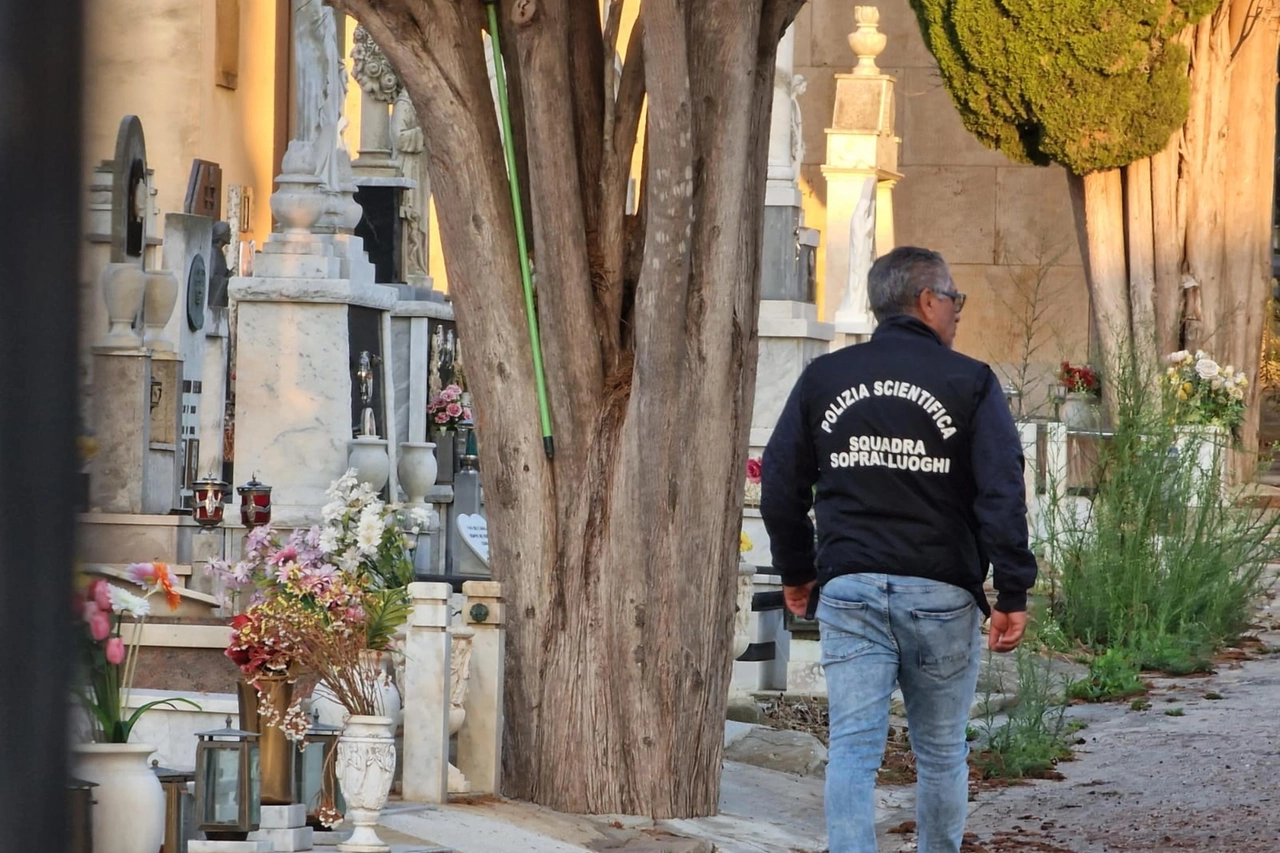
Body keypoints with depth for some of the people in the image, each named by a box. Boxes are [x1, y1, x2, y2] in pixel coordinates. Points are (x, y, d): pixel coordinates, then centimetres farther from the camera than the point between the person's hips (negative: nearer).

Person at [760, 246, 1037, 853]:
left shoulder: (823, 378, 8)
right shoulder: (969, 383, -2)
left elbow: (781, 485, 12)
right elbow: (1002, 495, -9)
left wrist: (796, 571, 23)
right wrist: (1013, 594, -7)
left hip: (848, 593, 2)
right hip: (941, 596, -2)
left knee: (853, 750, -3)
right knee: (941, 753, 11)